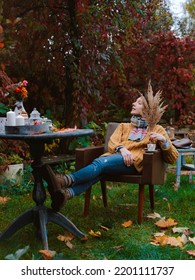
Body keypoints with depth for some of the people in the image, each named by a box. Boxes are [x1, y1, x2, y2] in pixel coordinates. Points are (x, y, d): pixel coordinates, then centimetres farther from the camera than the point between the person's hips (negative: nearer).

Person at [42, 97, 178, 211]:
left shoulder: (157, 129, 24)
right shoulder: (123, 126, 34)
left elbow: (173, 158, 14)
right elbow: (112, 143, 12)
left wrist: (163, 141, -6)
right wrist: (121, 148, -12)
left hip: (134, 161, -3)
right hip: (114, 157, 3)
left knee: (100, 163, -35)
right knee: (98, 170, -35)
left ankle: (65, 180, -56)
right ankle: (65, 193, -60)